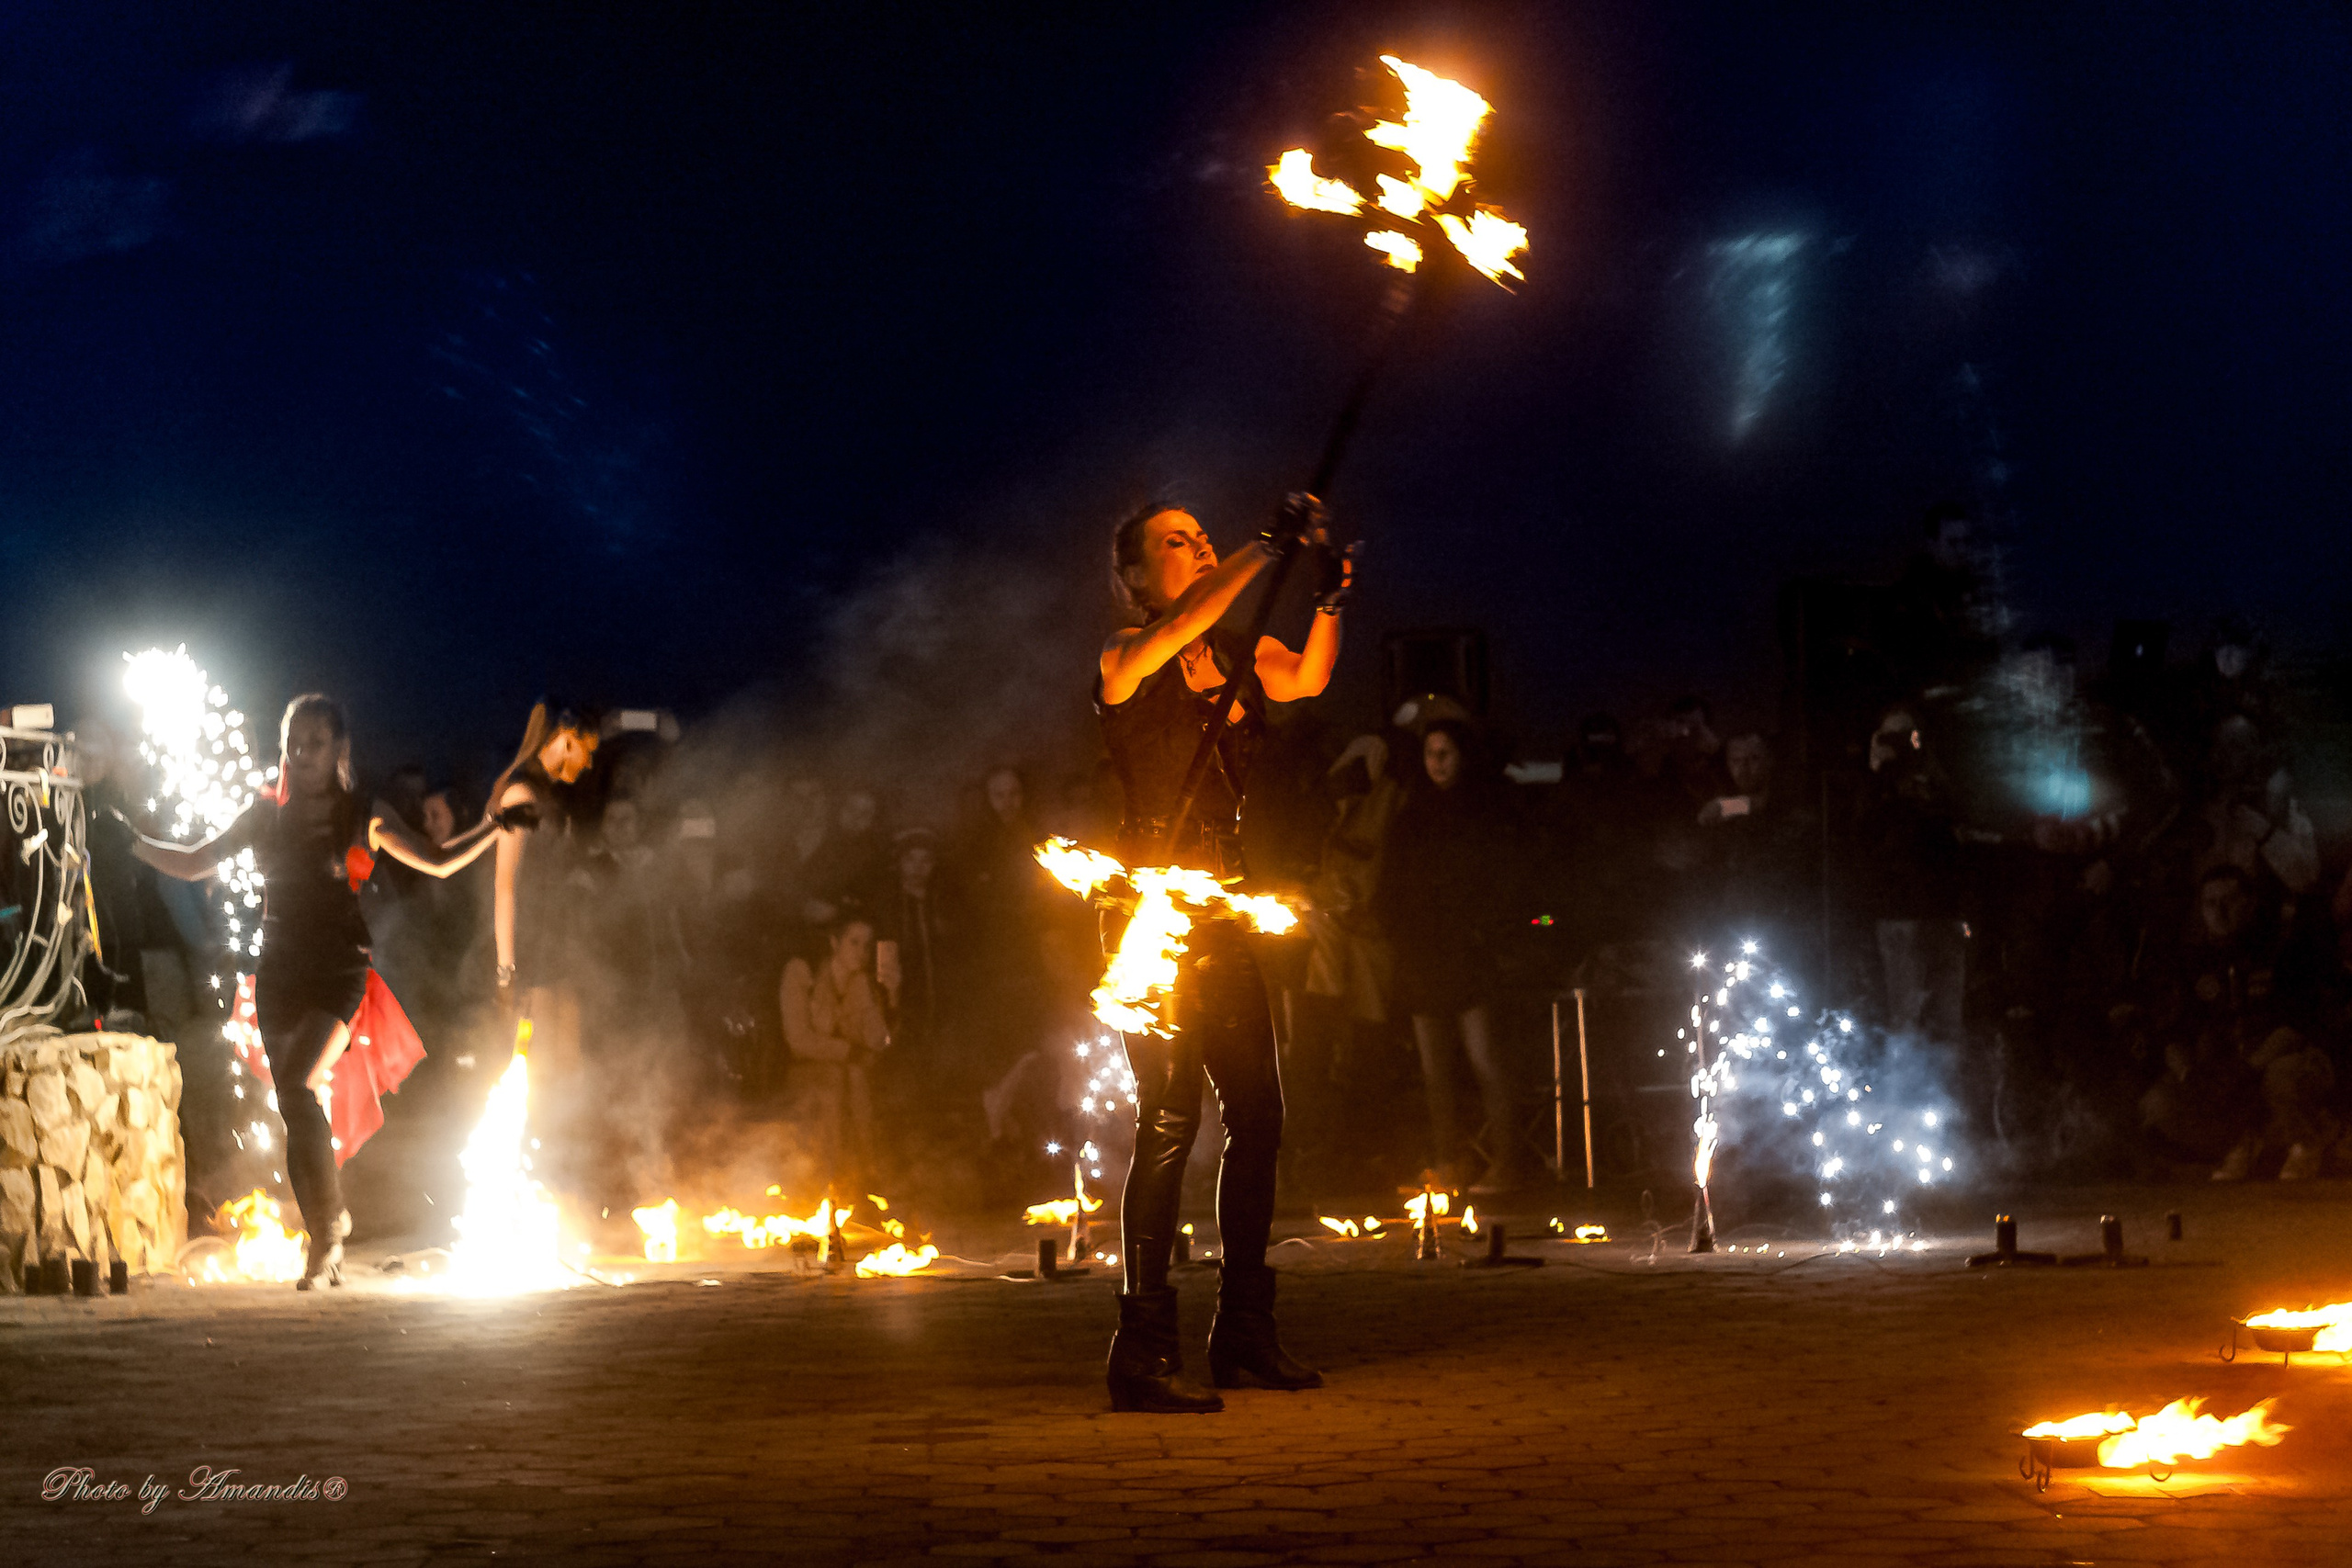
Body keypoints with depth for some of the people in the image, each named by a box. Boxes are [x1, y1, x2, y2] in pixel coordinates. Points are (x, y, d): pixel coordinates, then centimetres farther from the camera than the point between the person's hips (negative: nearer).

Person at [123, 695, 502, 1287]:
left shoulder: (363, 816, 3)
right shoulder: (266, 815, 10)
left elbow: (438, 861, 8)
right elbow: (194, 864, 15)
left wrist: (497, 825, -3)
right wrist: (132, 842, 5)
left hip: (338, 973, -4)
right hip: (279, 975, 4)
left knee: (298, 1088, -23)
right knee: (298, 1113, 3)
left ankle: (331, 1218, -11)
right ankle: (327, 1246, 12)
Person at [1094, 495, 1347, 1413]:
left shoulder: (1238, 655, 14)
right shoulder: (1125, 657, -5)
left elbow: (1307, 677, 0)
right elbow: (1177, 628, -25)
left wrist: (1329, 599, -15)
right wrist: (1267, 549, -26)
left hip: (1221, 915, 7)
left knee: (1257, 1115, 8)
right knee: (1169, 1121, -12)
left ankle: (1244, 1335, 19)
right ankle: (1143, 1352, -11)